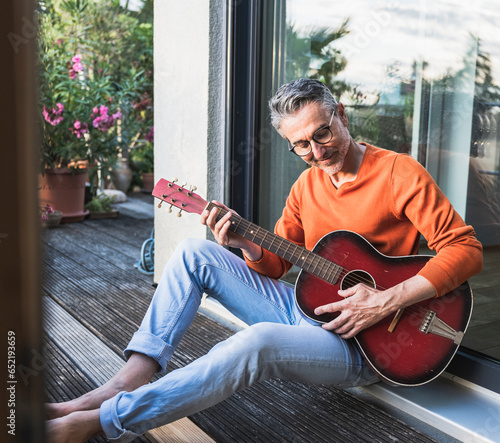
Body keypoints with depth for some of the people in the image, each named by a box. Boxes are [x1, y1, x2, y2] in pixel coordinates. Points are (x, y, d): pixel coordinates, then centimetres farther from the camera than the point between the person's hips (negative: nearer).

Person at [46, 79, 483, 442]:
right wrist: (247, 244, -12)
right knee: (194, 252, -3)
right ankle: (127, 382, -13)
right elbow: (275, 265, 10)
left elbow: (467, 250, -18)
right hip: (304, 309, 7)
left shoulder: (398, 173, -12)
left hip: (361, 343, -7)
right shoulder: (306, 185, 8)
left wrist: (388, 301, -26)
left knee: (257, 342, -38)